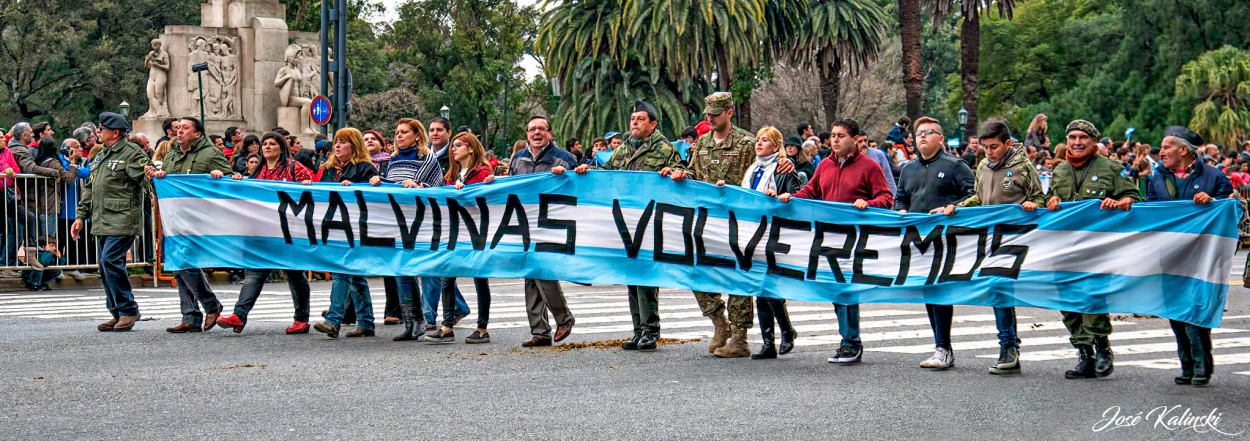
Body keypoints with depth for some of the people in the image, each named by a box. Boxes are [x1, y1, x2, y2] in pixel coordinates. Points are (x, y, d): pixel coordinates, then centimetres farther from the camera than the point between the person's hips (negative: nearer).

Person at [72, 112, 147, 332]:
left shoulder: (132, 153, -7)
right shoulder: (102, 155, 20)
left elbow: (143, 180, -17)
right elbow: (90, 188, 25)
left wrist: (148, 175, -40)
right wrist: (81, 216, 21)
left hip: (122, 220, -9)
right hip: (102, 221, 9)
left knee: (111, 261, -17)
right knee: (106, 266, 9)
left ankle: (128, 310, -7)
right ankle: (118, 314, 16)